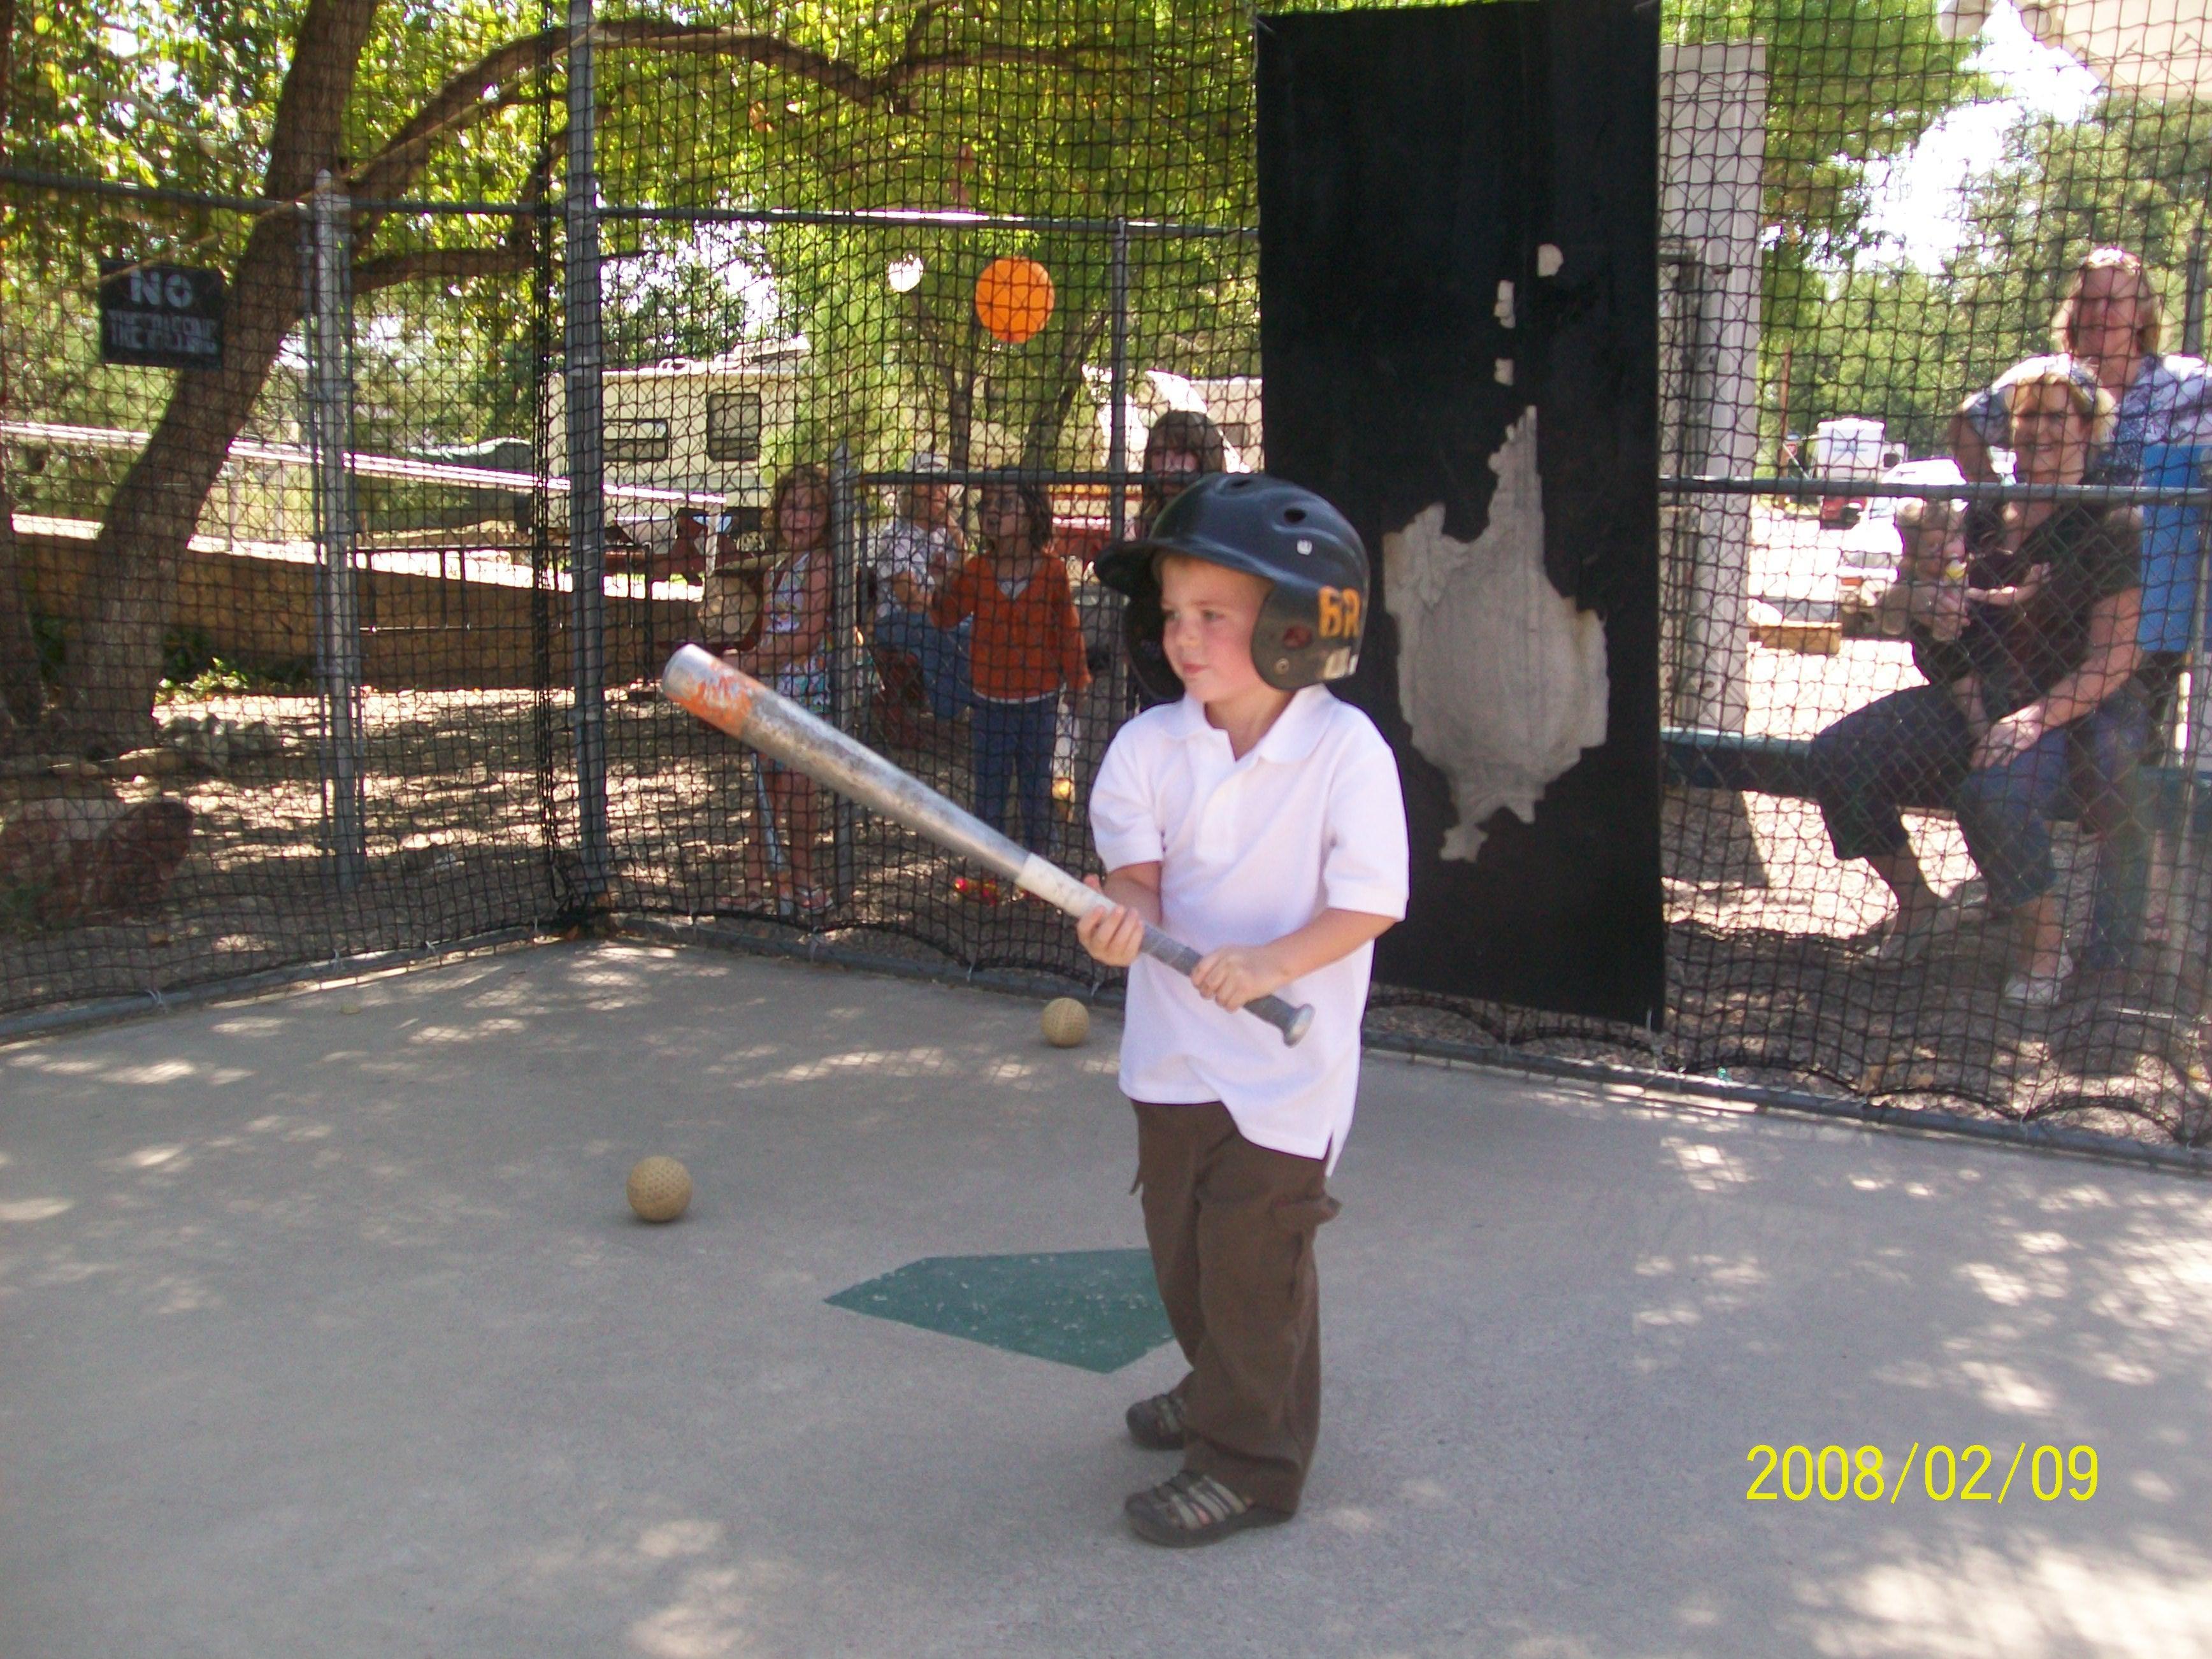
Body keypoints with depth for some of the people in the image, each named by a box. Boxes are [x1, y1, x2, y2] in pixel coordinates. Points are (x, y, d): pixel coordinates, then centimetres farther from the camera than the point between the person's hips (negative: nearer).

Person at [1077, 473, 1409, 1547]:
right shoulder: (1150, 744, -3)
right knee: (1179, 1245, 19)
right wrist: (1125, 917, -30)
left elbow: (1370, 902, -15)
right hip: (1174, 1048, 5)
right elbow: (1137, 870, -6)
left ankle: (1251, 1463, 15)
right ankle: (1220, 1389, 44)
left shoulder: (1345, 750, -15)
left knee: (1254, 1257, -1)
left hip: (1286, 1056, -5)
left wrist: (1272, 961, -28)